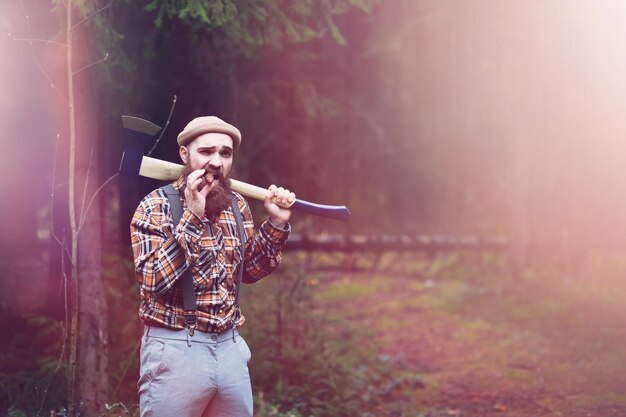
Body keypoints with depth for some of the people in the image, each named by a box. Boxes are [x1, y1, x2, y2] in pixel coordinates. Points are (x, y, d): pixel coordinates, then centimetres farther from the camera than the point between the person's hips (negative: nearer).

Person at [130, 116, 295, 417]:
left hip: (230, 347, 5)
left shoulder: (236, 206, 7)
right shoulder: (156, 206, -9)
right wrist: (192, 218, -24)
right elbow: (153, 280, -20)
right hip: (176, 350, -5)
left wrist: (276, 224, 4)